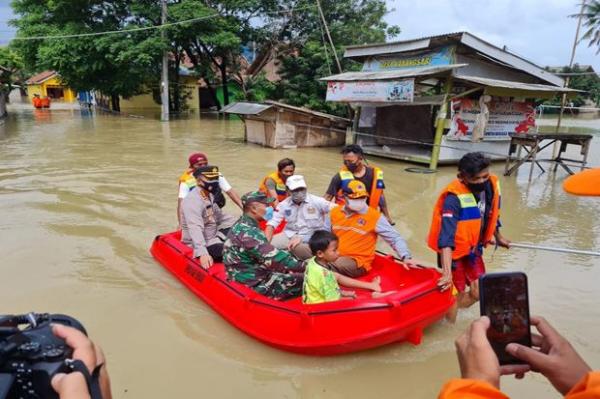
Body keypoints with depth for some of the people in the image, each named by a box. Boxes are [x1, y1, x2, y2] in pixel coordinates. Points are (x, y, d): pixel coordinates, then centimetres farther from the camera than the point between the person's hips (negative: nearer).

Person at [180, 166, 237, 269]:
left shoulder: (210, 196, 8)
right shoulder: (192, 201, -23)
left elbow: (221, 216, 20)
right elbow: (195, 229, -36)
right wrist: (202, 253, -47)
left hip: (213, 237, 11)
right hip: (201, 244, -10)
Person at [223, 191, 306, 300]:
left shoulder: (243, 225, 9)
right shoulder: (248, 232, -23)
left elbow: (267, 253, 11)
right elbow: (274, 259, -28)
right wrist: (305, 266, -21)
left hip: (253, 275, 10)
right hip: (254, 284, -10)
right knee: (302, 280, -11)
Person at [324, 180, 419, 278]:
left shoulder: (375, 216, -7)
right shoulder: (334, 212, 6)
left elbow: (395, 238, -3)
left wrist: (406, 257, -17)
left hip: (358, 262, -4)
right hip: (334, 256, 4)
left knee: (337, 265, -35)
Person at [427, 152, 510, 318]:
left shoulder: (492, 185, -10)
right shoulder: (454, 198, -31)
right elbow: (446, 238, -38)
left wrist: (498, 237, 26)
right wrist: (447, 272, -44)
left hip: (474, 248, 7)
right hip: (454, 251, -7)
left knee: (478, 293, 14)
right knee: (456, 296, 2)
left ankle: (449, 311, 37)